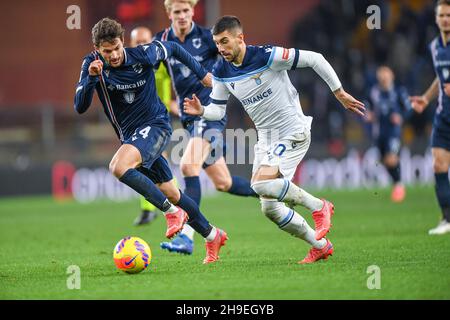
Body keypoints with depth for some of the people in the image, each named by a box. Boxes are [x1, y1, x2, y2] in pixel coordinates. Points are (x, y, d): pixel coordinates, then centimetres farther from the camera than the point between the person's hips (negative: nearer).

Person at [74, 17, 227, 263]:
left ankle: (172, 211, -18)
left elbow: (173, 49, 6)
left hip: (155, 125, -5)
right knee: (168, 192, 12)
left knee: (119, 167, -30)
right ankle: (212, 236, 29)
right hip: (130, 135, 5)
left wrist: (202, 73, 12)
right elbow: (80, 107, -15)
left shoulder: (143, 55, -15)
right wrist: (91, 78, -30)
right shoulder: (92, 64, -9)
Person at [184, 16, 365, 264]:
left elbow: (314, 59, -14)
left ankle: (318, 207, -8)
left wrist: (339, 93, -10)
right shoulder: (221, 72, 0)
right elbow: (217, 110, 7)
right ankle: (320, 246, 20)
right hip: (266, 139, 7)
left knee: (262, 183, -28)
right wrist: (201, 111, -16)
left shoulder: (267, 56, -19)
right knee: (270, 209, 2)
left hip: (293, 132, -7)